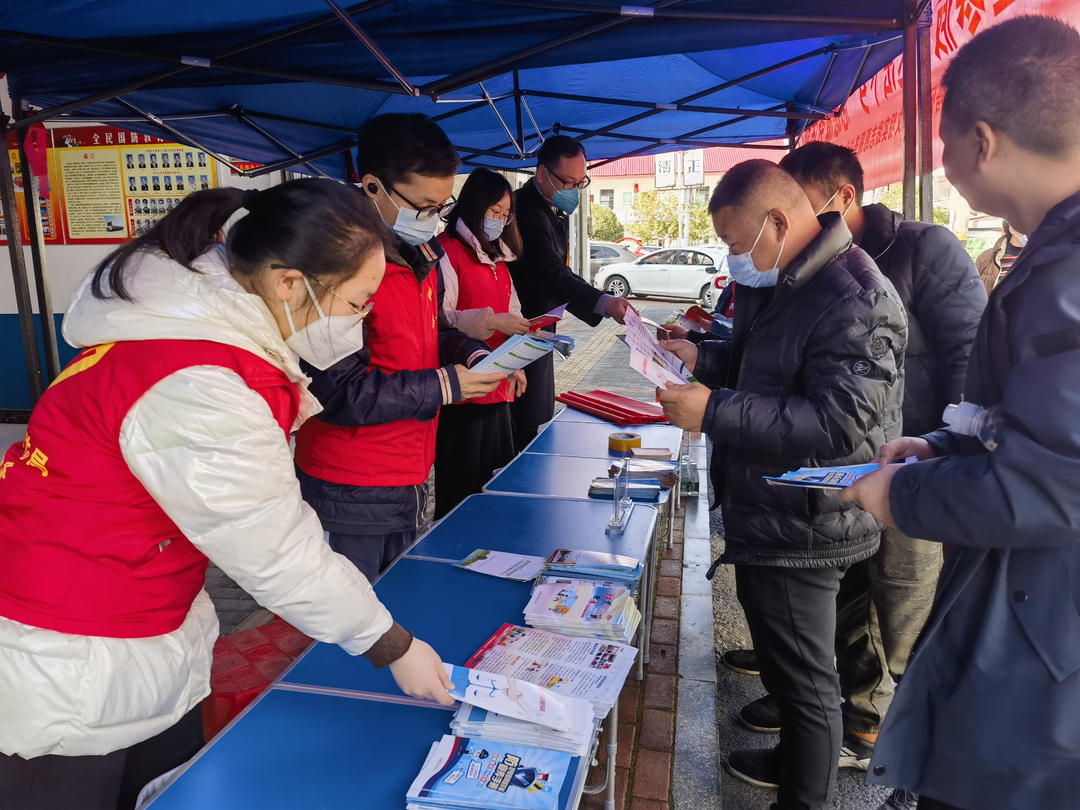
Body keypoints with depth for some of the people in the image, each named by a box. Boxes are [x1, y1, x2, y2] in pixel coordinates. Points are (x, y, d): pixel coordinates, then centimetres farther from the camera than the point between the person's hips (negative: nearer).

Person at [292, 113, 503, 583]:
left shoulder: (420, 253, 7)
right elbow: (339, 393, -24)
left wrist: (475, 357, 0)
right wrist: (444, 386, -21)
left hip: (409, 478, 9)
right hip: (351, 495, -8)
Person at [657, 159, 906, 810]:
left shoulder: (857, 302, -23)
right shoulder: (780, 282, 11)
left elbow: (836, 422, -30)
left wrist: (714, 412, -30)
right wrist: (704, 357, 6)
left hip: (802, 531, -10)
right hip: (768, 516, 10)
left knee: (804, 678, 7)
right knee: (790, 664, 27)